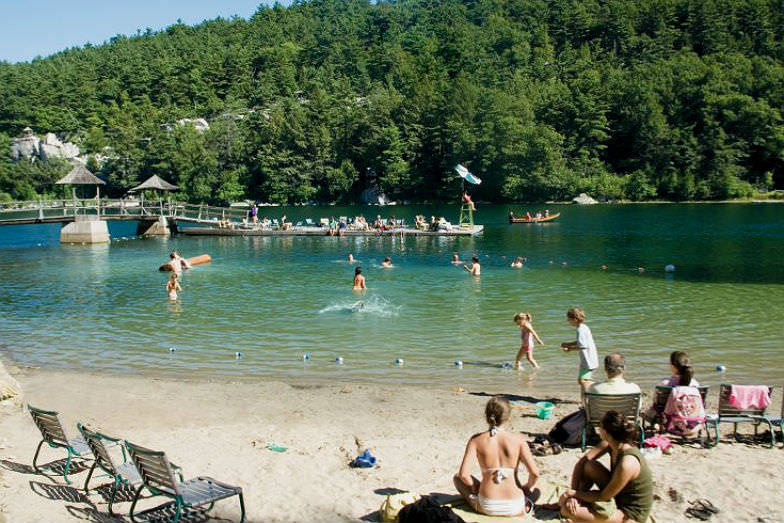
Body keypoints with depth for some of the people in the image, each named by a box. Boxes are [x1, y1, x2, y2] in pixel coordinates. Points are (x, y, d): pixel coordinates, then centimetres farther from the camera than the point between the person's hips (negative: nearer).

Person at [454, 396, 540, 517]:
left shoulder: (476, 440, -7)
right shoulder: (517, 438, -8)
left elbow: (463, 474, -13)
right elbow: (535, 473, -11)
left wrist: (474, 486, 7)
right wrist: (526, 488, 9)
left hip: (486, 507, -2)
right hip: (515, 508, 2)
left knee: (458, 478, 23)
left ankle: (476, 504, 10)